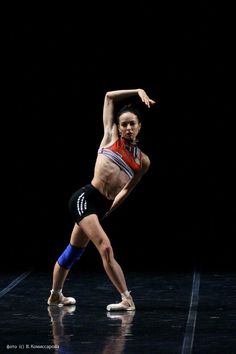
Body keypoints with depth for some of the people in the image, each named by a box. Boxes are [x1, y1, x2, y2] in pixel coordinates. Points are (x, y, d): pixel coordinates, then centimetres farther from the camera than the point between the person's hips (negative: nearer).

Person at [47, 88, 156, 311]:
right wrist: (138, 92, 6)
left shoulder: (143, 160, 12)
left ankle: (55, 296, 33)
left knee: (74, 251, 17)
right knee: (105, 248, -18)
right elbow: (109, 97, 9)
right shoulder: (111, 137, 4)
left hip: (101, 207, 5)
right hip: (84, 198, -5)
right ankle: (126, 299, -19)